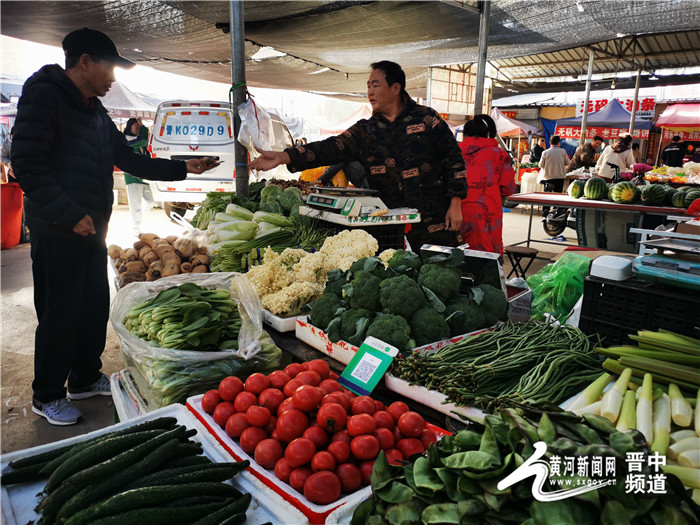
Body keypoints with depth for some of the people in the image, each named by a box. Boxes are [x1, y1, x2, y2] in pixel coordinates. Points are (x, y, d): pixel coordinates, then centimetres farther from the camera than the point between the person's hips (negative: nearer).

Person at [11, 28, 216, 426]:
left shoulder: (96, 112, 17)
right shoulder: (45, 95, -9)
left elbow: (131, 160, 18)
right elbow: (28, 165, -17)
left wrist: (183, 168, 11)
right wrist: (71, 214, -21)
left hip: (92, 229, 8)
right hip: (59, 230, -8)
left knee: (95, 306, 14)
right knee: (60, 313, 1)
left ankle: (84, 378, 31)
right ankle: (47, 396, 19)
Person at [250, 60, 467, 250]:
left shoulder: (426, 119, 3)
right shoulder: (365, 131, 9)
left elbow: (454, 159, 4)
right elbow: (331, 148, -2)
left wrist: (455, 205, -3)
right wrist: (283, 156, -15)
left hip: (435, 225, -2)